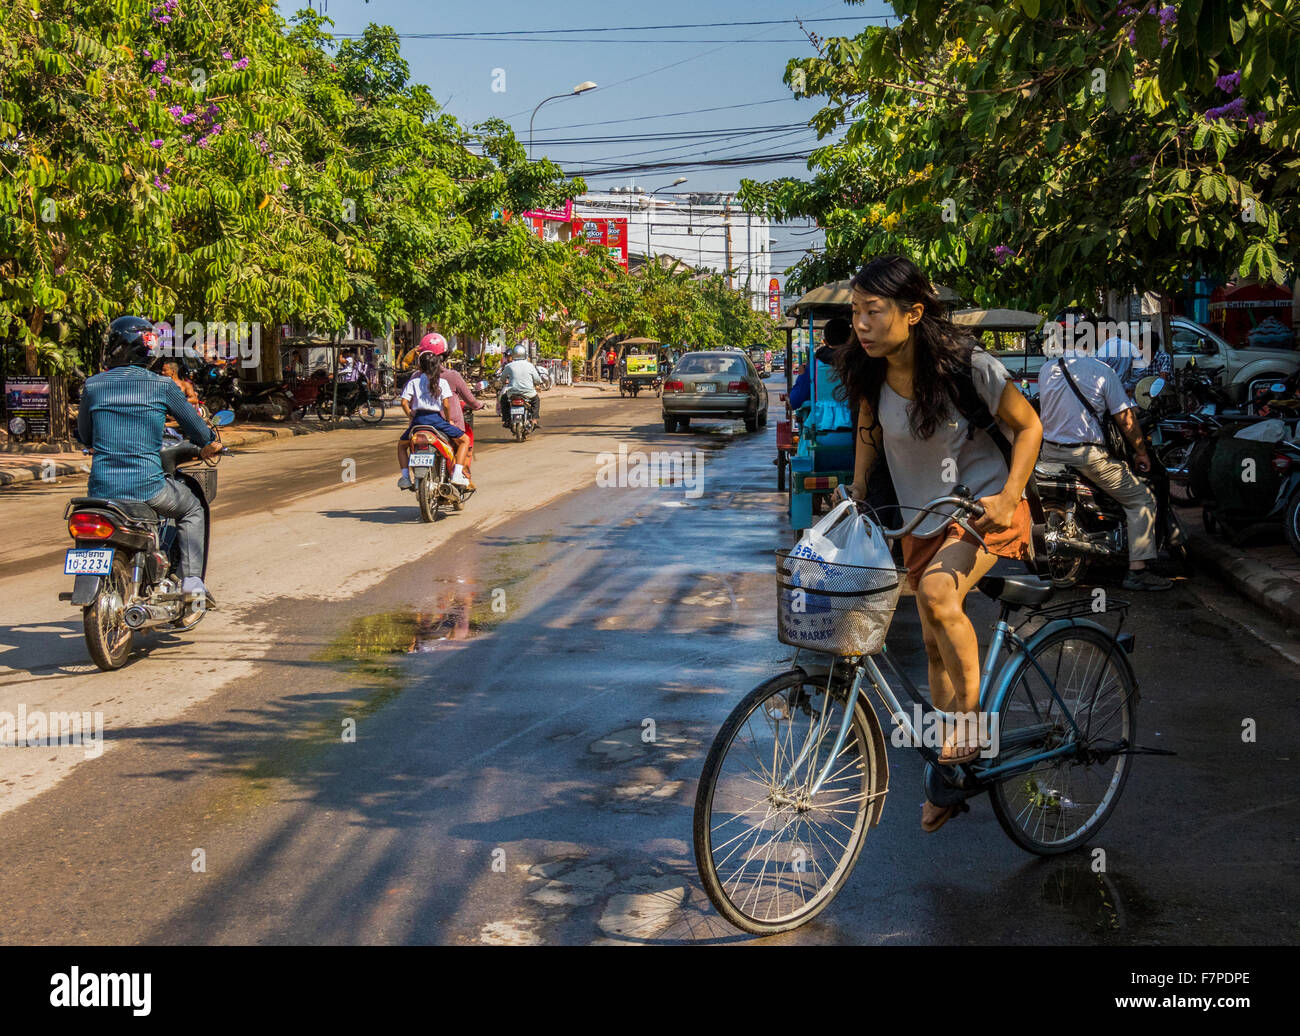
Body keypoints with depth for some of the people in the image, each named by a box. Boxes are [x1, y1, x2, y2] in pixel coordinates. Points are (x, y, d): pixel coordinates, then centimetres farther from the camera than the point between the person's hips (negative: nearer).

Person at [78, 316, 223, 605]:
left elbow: (84, 437, 16)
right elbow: (195, 427, 9)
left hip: (101, 489, 2)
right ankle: (192, 582, 13)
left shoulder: (93, 385, 3)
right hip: (147, 488, -2)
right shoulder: (162, 386, -3)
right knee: (192, 509, 26)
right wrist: (210, 443, 33)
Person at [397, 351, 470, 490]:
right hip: (436, 419, -2)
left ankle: (405, 477, 13)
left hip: (418, 419, 2)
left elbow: (404, 402, 0)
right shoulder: (442, 382, 5)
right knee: (464, 440, 11)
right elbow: (445, 404, -5)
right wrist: (449, 420, 10)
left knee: (402, 445, 28)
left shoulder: (413, 382, 9)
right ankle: (457, 475, -6)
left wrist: (412, 417, 14)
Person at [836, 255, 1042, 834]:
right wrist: (857, 492, 2)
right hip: (925, 519, 5)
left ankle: (973, 713, -12)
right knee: (935, 645, 10)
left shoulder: (968, 366, -22)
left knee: (937, 591, -33)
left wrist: (1007, 497, -22)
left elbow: (1028, 426, -12)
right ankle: (953, 773, 25)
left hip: (985, 505, -5)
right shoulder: (869, 373, -9)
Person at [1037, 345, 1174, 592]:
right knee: (1143, 500, 5)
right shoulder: (1102, 371, -9)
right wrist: (1141, 451, 7)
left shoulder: (1046, 369, 3)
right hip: (1087, 455, -6)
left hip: (1049, 451, 6)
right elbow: (1125, 419, -7)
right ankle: (1137, 571, -3)